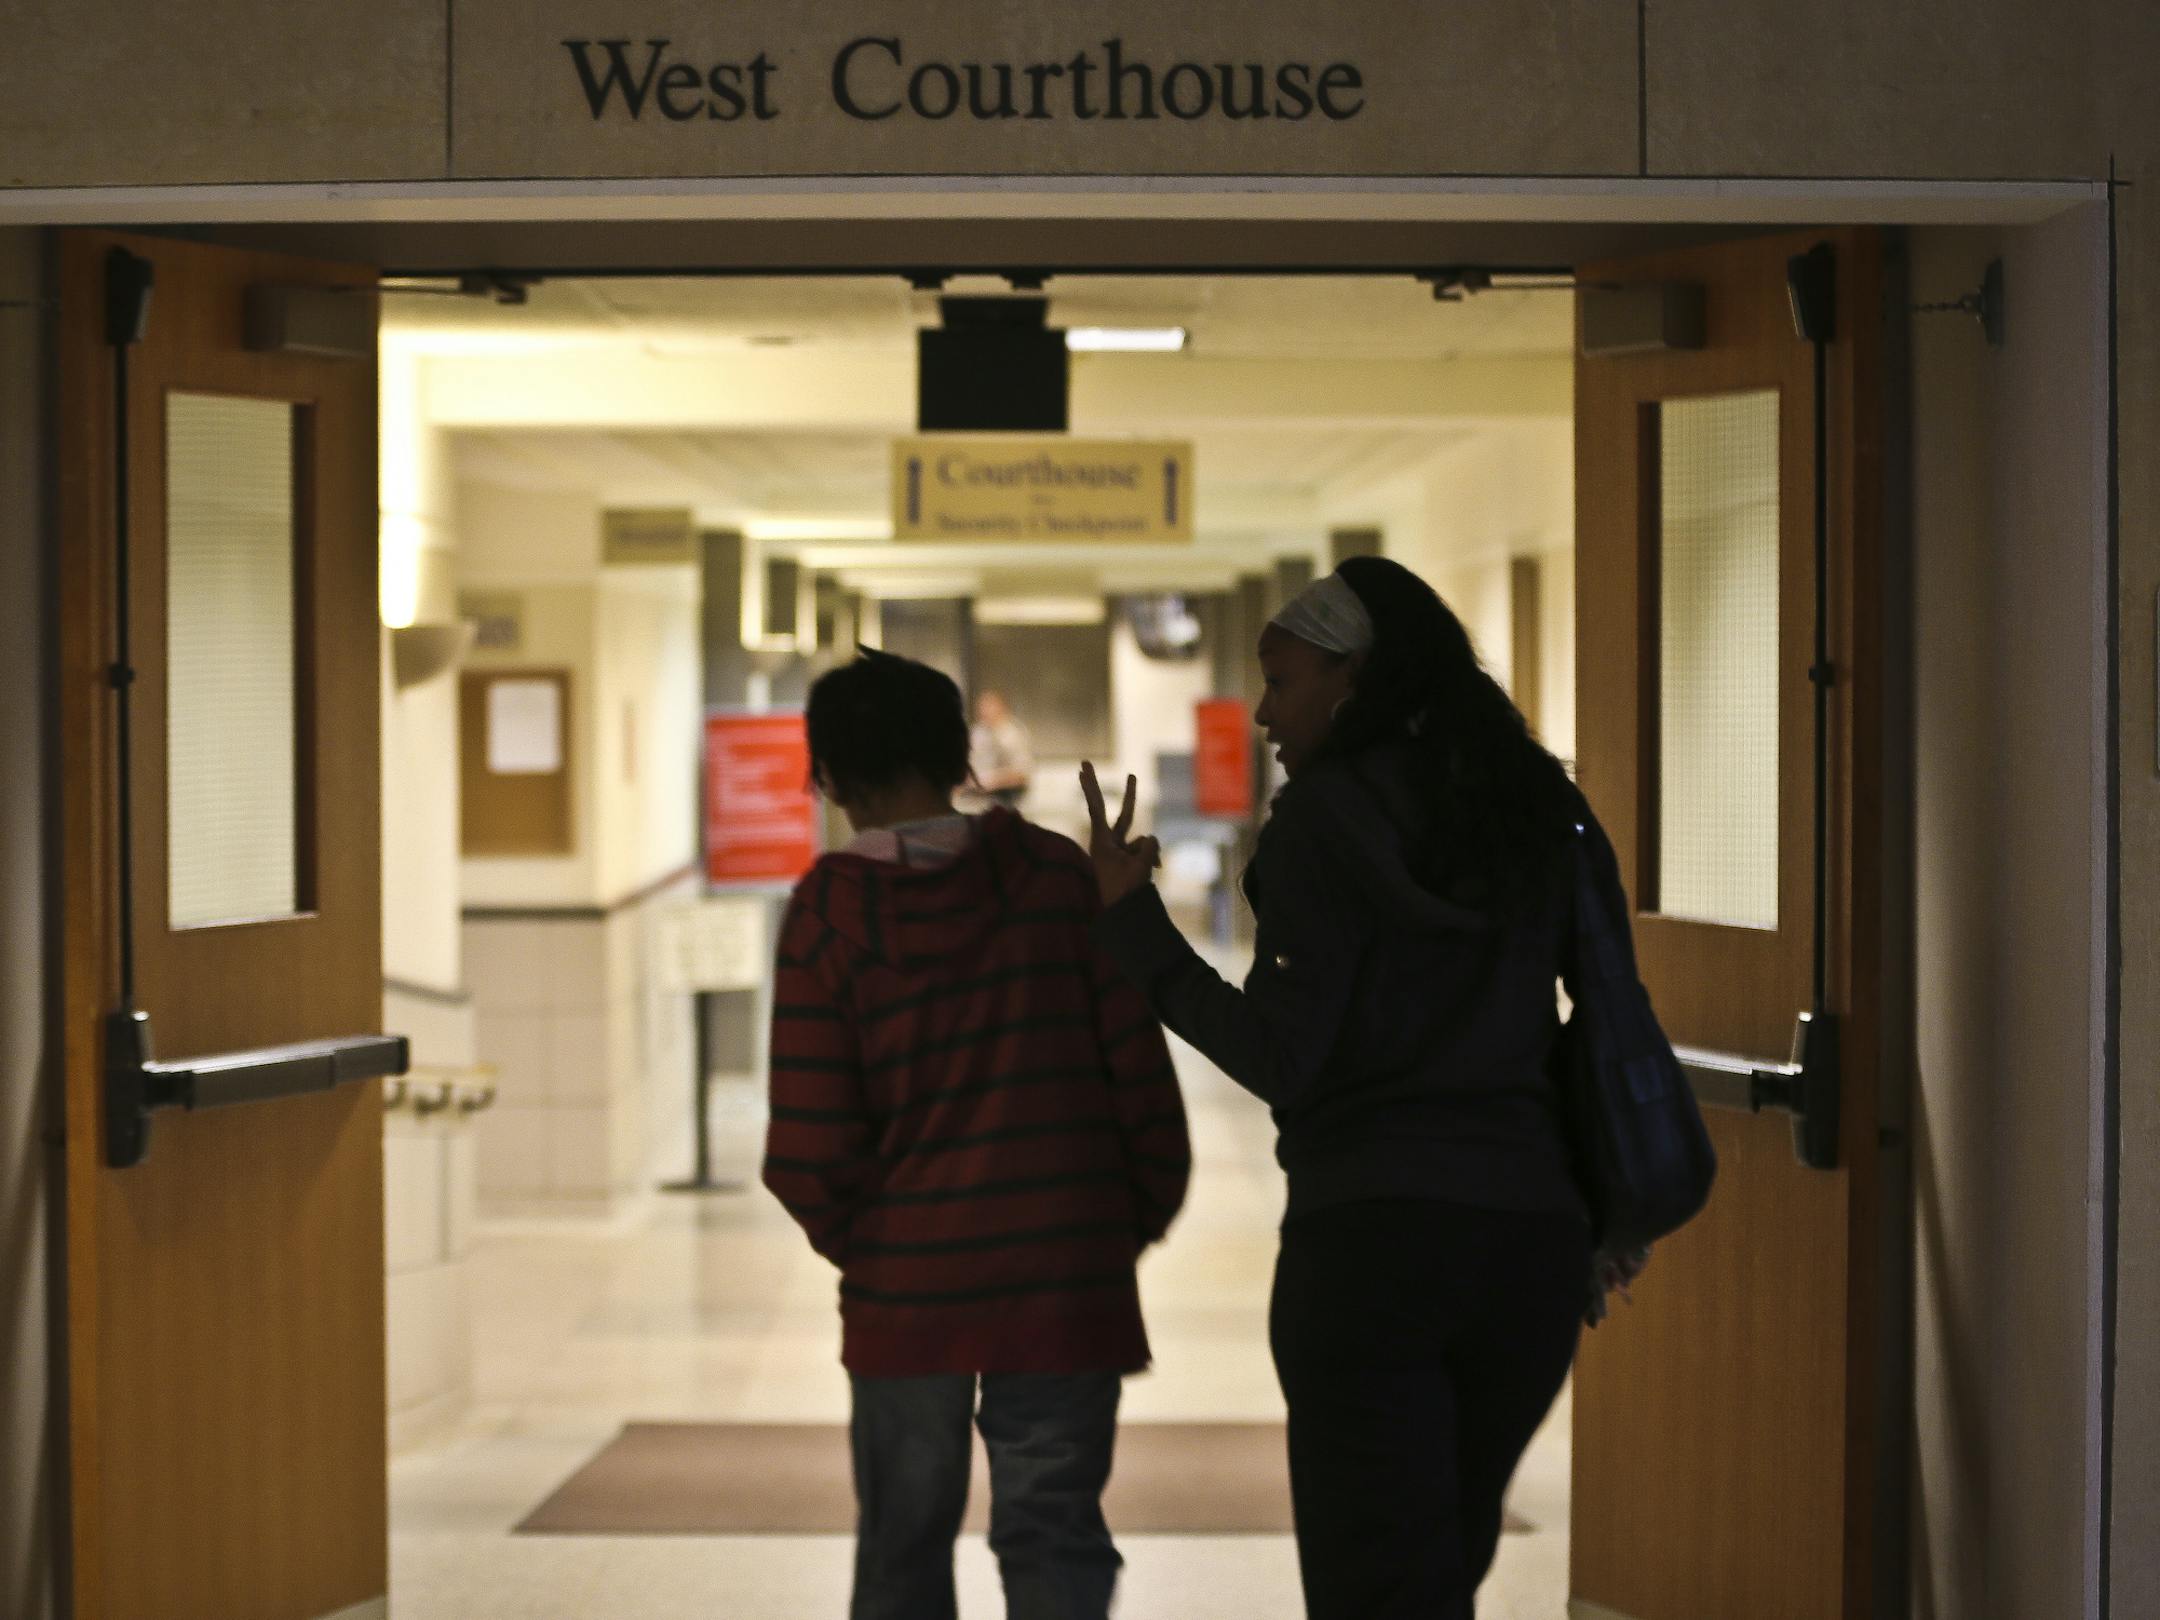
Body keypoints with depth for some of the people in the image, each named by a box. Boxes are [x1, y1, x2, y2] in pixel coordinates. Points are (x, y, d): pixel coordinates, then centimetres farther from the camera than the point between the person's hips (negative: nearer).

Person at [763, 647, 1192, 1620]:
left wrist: (858, 1244, 11)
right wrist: (1142, 1218, 10)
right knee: (1054, 1534, 4)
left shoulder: (829, 911, -5)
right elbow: (1141, 1077, -3)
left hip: (906, 1287, 0)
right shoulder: (1058, 875, -2)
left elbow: (809, 1152, -7)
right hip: (1066, 1281, 0)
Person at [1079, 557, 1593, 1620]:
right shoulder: (1533, 813, 11)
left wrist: (1133, 925, -6)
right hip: (1536, 1231, 6)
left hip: (1372, 1227, -6)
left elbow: (1278, 1059, -11)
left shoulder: (1322, 819, -6)